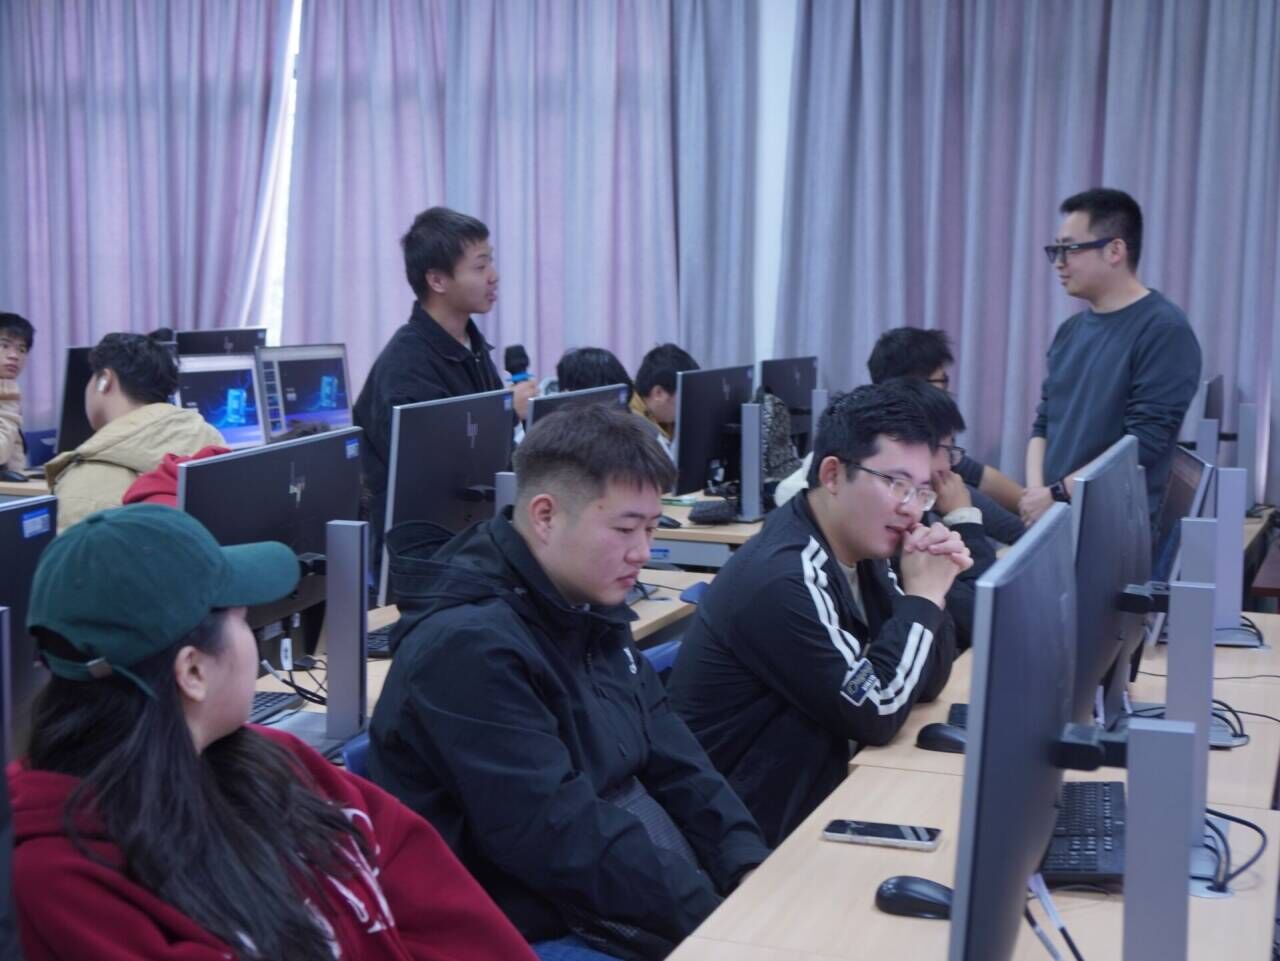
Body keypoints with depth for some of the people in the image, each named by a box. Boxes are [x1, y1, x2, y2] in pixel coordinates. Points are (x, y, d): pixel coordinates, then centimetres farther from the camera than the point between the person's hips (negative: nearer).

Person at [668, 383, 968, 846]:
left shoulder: (858, 551, 2)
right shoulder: (783, 579, -26)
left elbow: (923, 683, 7)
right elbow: (875, 714, -24)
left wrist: (932, 592, -9)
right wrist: (923, 595, -17)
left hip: (813, 788, 8)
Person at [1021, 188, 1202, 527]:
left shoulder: (1163, 330, -9)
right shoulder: (1071, 330, 11)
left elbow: (1144, 442, -15)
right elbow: (1044, 423, 12)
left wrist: (1057, 494, -13)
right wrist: (1036, 492, -4)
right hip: (1050, 516, 6)